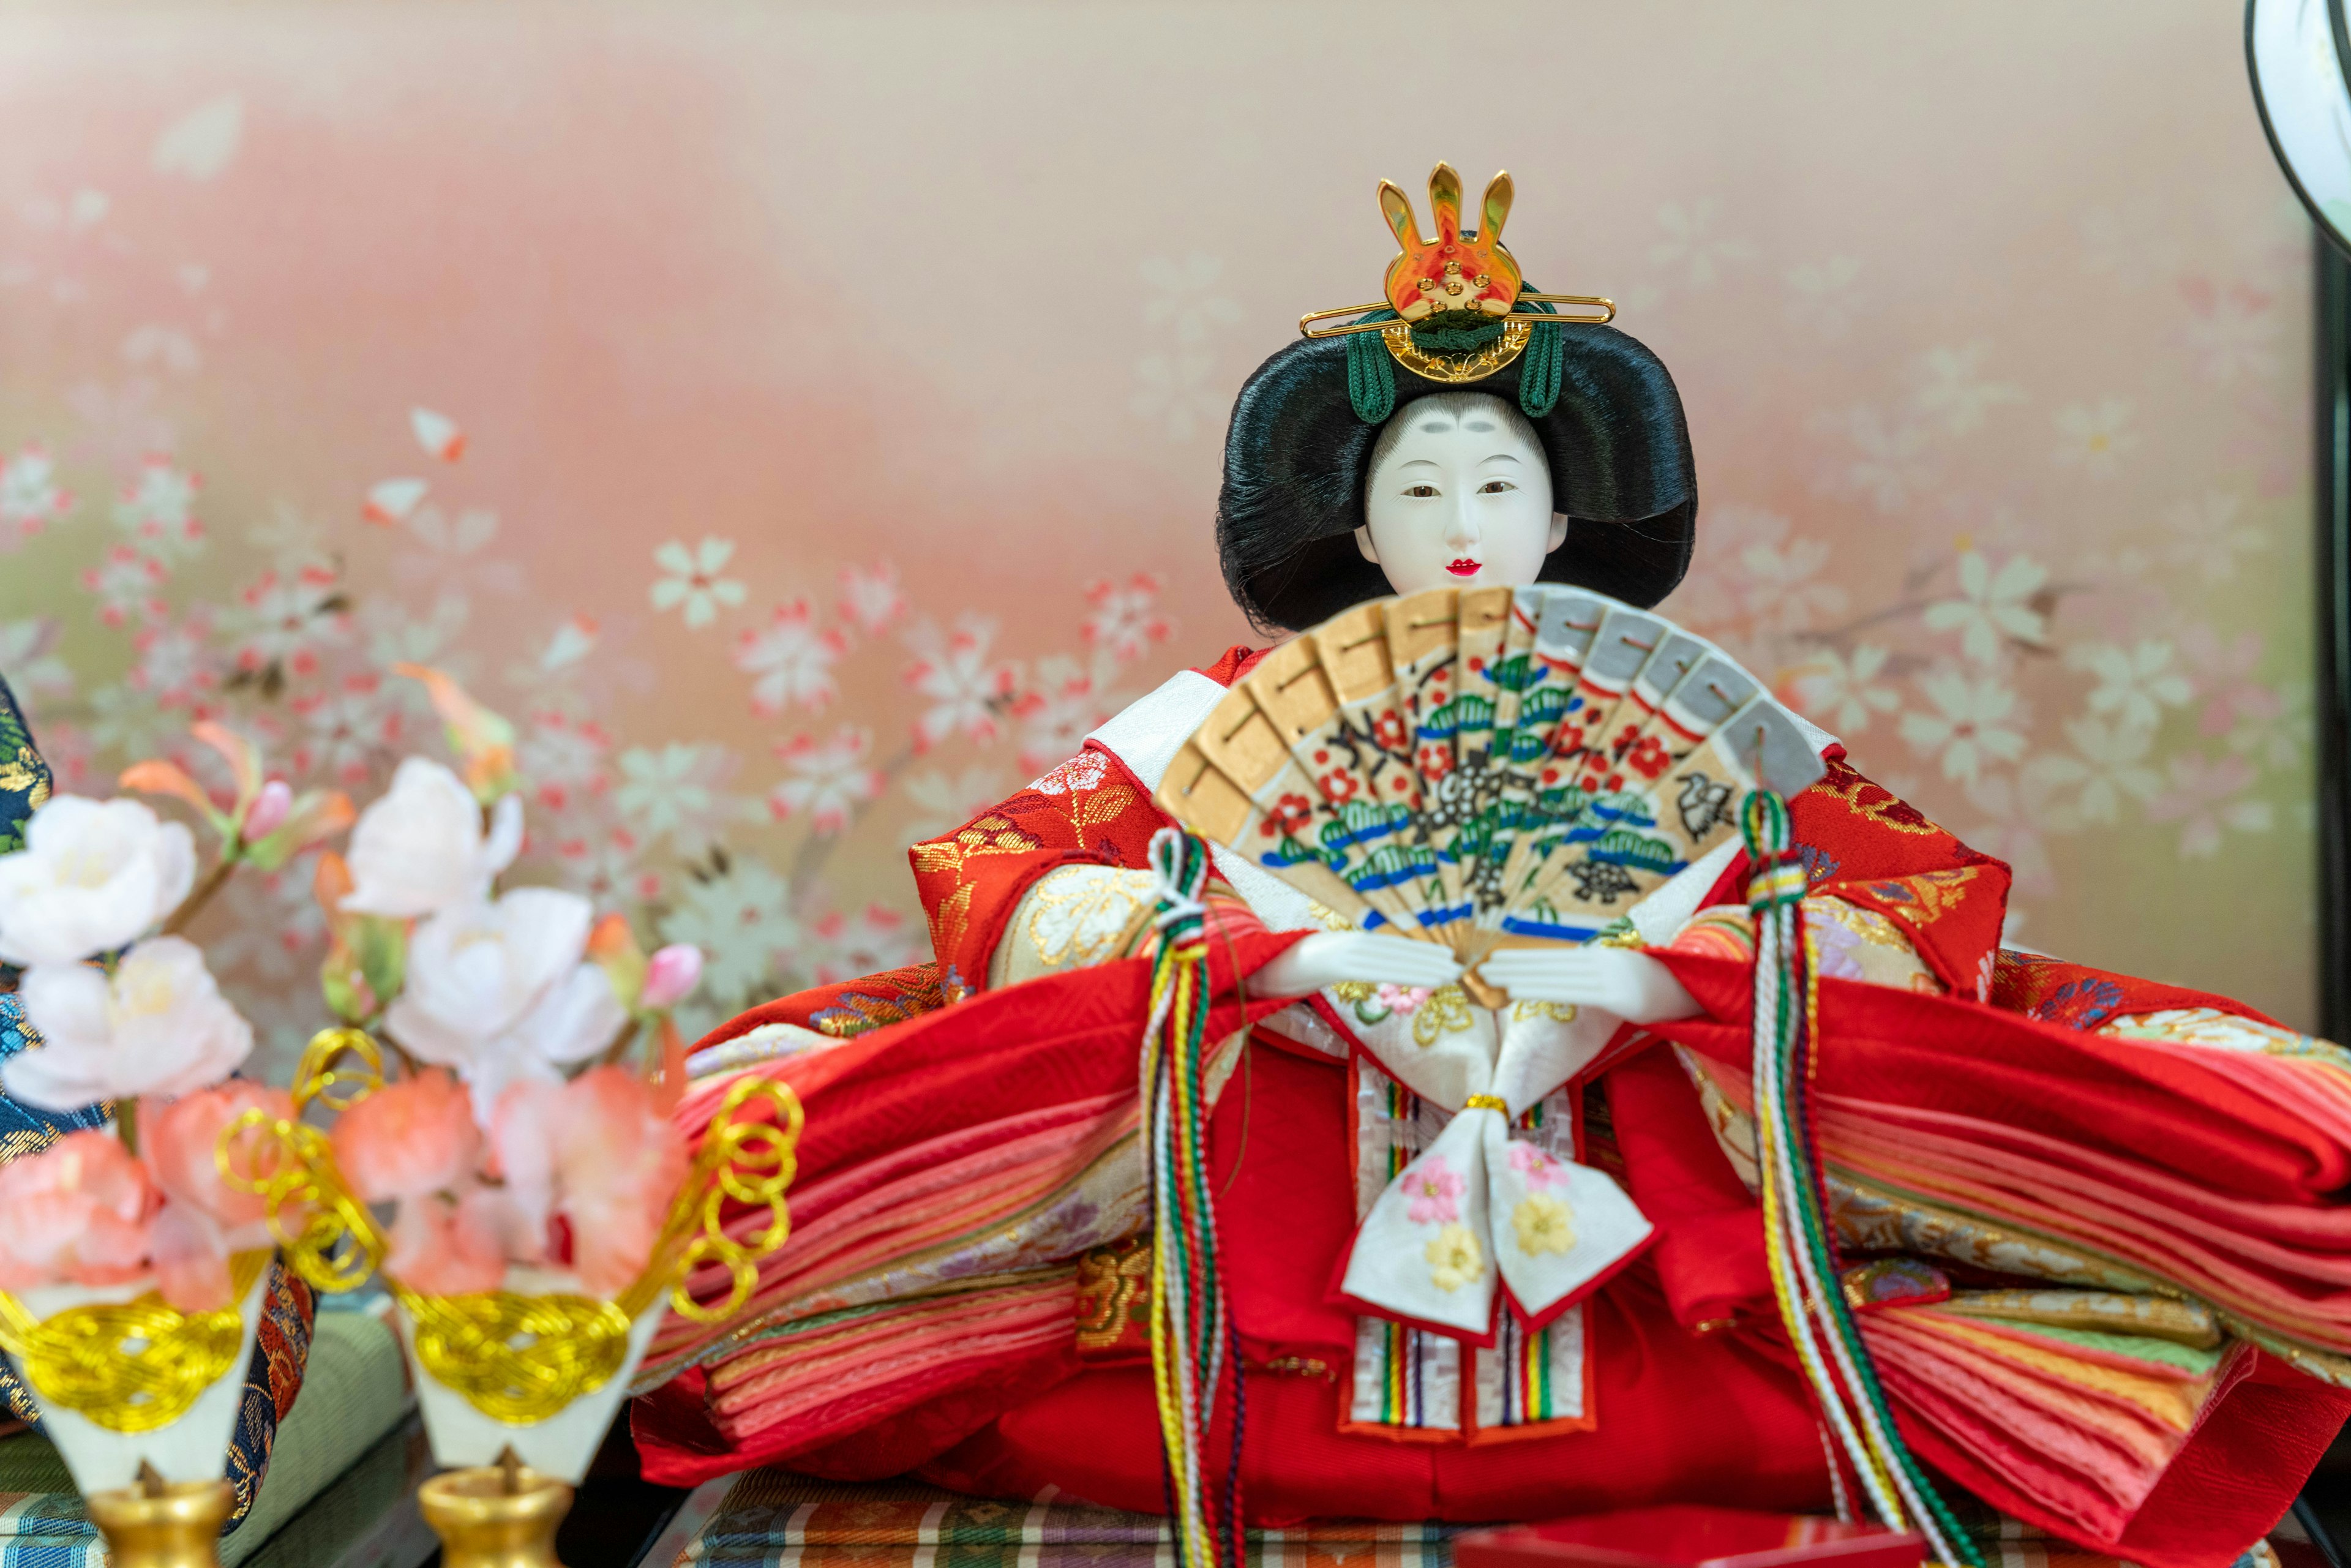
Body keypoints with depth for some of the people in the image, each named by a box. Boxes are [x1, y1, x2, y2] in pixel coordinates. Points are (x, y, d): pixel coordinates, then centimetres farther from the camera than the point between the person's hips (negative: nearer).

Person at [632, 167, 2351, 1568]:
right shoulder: (1239, 711, 17)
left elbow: (1937, 899, 4)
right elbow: (986, 880, 3)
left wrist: (1615, 984, -13)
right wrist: (1319, 967, -13)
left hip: (1657, 1309, 1)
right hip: (1276, 1280, 0)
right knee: (750, 1139, -25)